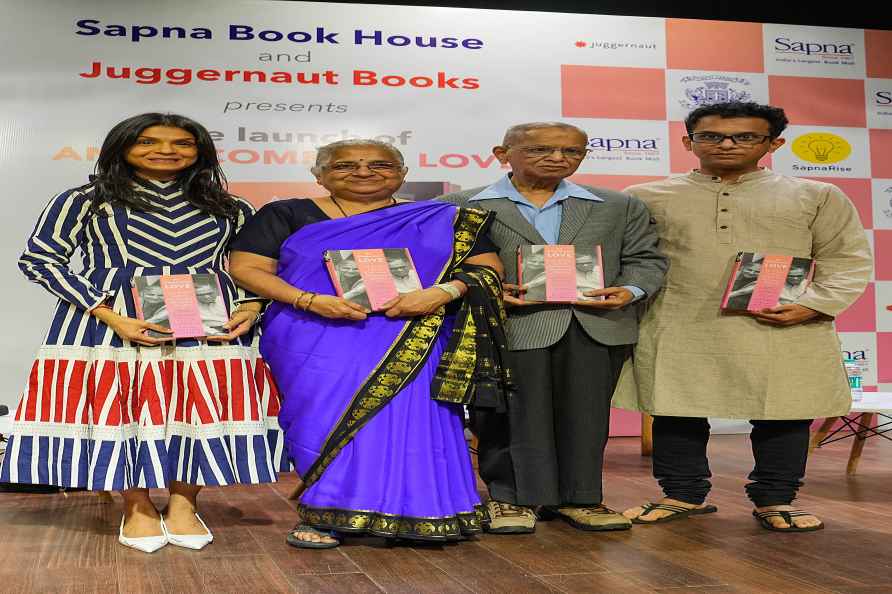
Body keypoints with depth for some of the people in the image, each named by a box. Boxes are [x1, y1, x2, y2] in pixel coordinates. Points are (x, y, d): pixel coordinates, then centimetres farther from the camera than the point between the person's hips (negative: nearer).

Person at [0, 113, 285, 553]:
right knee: (118, 404, -3)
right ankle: (137, 508, 11)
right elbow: (38, 258, 0)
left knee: (202, 405, -3)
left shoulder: (230, 209, 14)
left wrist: (249, 308, -4)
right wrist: (108, 314, -12)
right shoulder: (86, 200, 5)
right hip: (108, 324, -2)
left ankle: (183, 504, 10)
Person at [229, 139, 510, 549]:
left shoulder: (444, 221, 11)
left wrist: (441, 292, -13)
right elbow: (246, 268, 1)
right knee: (332, 416, -13)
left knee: (407, 416, -10)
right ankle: (320, 513, -2)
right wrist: (311, 301, -13)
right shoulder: (288, 216, 8)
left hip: (410, 343, 1)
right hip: (319, 343, -1)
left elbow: (487, 267, 8)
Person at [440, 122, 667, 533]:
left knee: (586, 416, 7)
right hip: (511, 327, -2)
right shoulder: (462, 207, 5)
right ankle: (511, 497, 15)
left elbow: (644, 259, 12)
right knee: (513, 415, 1)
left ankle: (578, 496, 20)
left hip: (596, 328, 3)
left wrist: (630, 290, -7)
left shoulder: (620, 208, 15)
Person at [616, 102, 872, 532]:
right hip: (680, 330, 1)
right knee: (675, 412, 3)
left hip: (782, 330, 0)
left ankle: (774, 500, 17)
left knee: (782, 415, 2)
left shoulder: (816, 197, 9)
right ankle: (683, 495, 19)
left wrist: (812, 306, -10)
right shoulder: (648, 198, 9)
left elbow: (847, 260, 6)